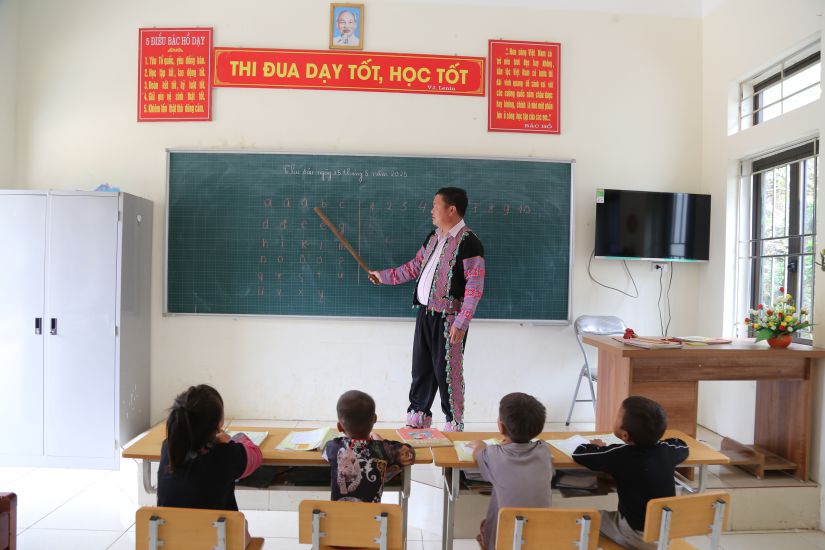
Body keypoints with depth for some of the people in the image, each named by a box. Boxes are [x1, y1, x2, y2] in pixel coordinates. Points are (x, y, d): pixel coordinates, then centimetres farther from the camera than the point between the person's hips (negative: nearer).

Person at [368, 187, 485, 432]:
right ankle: (417, 417, 28)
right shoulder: (433, 237, 13)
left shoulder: (468, 242, -14)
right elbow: (414, 267, 23)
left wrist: (461, 323, -21)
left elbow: (475, 287, -18)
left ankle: (454, 424, 17)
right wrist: (383, 276, 23)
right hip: (425, 312, 8)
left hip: (448, 318, -8)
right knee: (421, 368, 14)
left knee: (446, 372, 1)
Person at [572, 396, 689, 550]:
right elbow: (682, 446, 15)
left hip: (638, 536, -5)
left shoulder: (621, 455, -23)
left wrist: (596, 446, 6)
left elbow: (579, 454, -14)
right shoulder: (667, 450, -8)